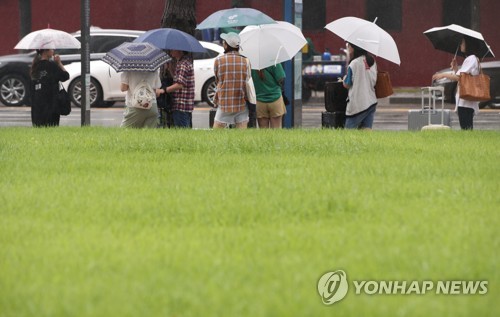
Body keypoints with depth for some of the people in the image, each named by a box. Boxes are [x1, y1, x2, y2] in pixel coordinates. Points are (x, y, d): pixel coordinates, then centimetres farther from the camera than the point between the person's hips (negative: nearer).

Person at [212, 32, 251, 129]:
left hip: (224, 104, -2)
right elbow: (248, 81, 6)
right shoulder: (245, 61, -1)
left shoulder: (219, 60, -7)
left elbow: (217, 80, 3)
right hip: (242, 105, 2)